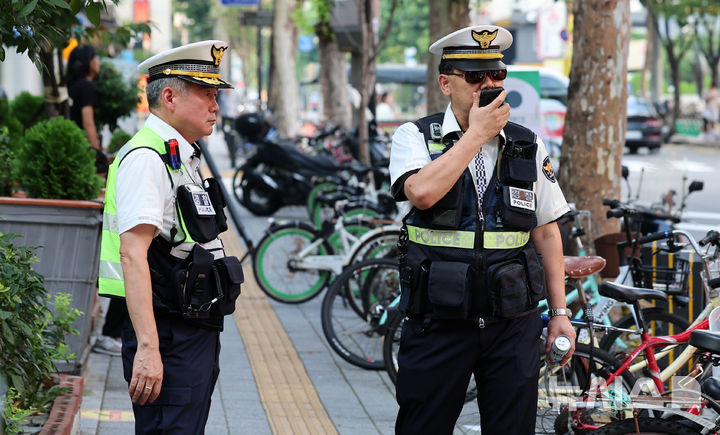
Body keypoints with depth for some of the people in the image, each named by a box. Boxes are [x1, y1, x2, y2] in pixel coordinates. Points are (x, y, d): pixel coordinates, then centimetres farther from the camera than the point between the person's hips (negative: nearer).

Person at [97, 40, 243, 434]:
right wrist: (148, 348, -30)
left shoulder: (183, 158, 19)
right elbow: (133, 255, -23)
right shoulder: (146, 159, -14)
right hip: (170, 339, -10)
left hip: (198, 334, 10)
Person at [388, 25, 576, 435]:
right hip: (438, 322, -2)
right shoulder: (415, 137, 0)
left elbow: (546, 233, 12)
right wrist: (477, 134, -14)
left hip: (513, 324, 2)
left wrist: (560, 312, 9)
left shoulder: (527, 145, 9)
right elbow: (422, 192, -22)